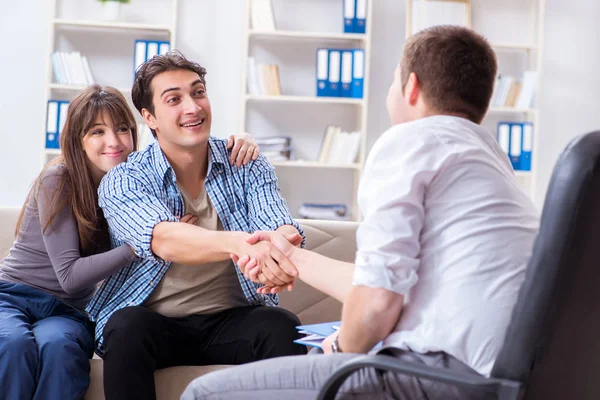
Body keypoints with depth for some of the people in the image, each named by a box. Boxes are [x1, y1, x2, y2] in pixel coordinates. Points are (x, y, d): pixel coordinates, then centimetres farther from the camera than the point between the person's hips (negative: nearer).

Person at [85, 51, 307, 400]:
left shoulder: (248, 166, 2)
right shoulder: (122, 182, -6)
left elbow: (281, 227, -16)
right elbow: (164, 240, -27)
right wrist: (240, 243, -48)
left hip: (233, 319, 1)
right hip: (153, 322, -1)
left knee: (283, 328, -29)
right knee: (127, 327, -33)